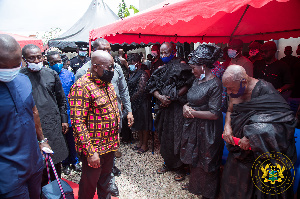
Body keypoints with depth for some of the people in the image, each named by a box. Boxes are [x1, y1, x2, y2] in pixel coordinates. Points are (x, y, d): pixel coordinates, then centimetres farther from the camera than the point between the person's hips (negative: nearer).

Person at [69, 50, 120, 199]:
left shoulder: (107, 83, 5)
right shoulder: (82, 87, -22)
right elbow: (78, 122, -24)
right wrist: (90, 152, -24)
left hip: (110, 144, 8)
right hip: (94, 148, -7)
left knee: (105, 179, 26)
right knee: (89, 184, 14)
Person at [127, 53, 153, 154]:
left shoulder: (143, 74, -14)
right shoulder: (132, 74, 12)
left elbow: (141, 90, -19)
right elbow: (129, 87, 15)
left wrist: (131, 99, -11)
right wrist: (129, 99, 2)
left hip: (142, 102, -8)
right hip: (134, 103, 8)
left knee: (144, 123, 3)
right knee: (137, 123, 17)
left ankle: (145, 144, 16)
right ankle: (140, 141, 32)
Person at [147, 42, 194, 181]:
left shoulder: (180, 67, -7)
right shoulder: (160, 70, 11)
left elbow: (187, 86, -15)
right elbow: (152, 86, 10)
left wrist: (172, 98, -16)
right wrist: (159, 97, -9)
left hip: (177, 108, -6)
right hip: (163, 107, 6)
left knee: (176, 138, 0)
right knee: (164, 137, 14)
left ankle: (179, 168, 17)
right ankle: (168, 163, 32)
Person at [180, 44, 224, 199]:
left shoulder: (215, 84, -20)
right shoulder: (197, 80, 5)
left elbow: (214, 114, -23)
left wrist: (192, 112, -17)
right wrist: (186, 106, -7)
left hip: (207, 130, -8)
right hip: (192, 127, 8)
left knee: (205, 162, 11)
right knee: (193, 158, 23)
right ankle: (195, 185, 48)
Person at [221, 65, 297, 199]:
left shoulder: (263, 89, -22)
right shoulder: (235, 91, -2)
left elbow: (283, 119, -25)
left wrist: (252, 137, -27)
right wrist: (227, 126, -10)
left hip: (259, 151, -5)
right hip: (239, 144, 6)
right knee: (232, 179, 17)